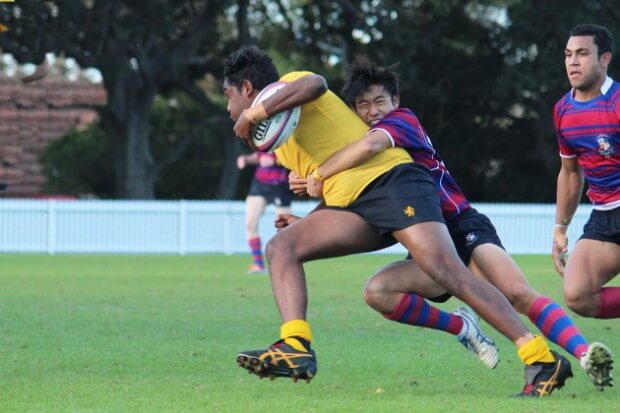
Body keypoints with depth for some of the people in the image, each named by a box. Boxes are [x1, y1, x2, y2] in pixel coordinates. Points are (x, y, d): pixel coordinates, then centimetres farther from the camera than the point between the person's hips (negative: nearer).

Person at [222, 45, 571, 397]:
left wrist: (254, 114, -17)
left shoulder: (289, 84, 5)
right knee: (281, 247, -6)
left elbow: (314, 84, -21)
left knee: (447, 270, -23)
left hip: (391, 179, -9)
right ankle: (296, 348, -24)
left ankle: (542, 359, -27)